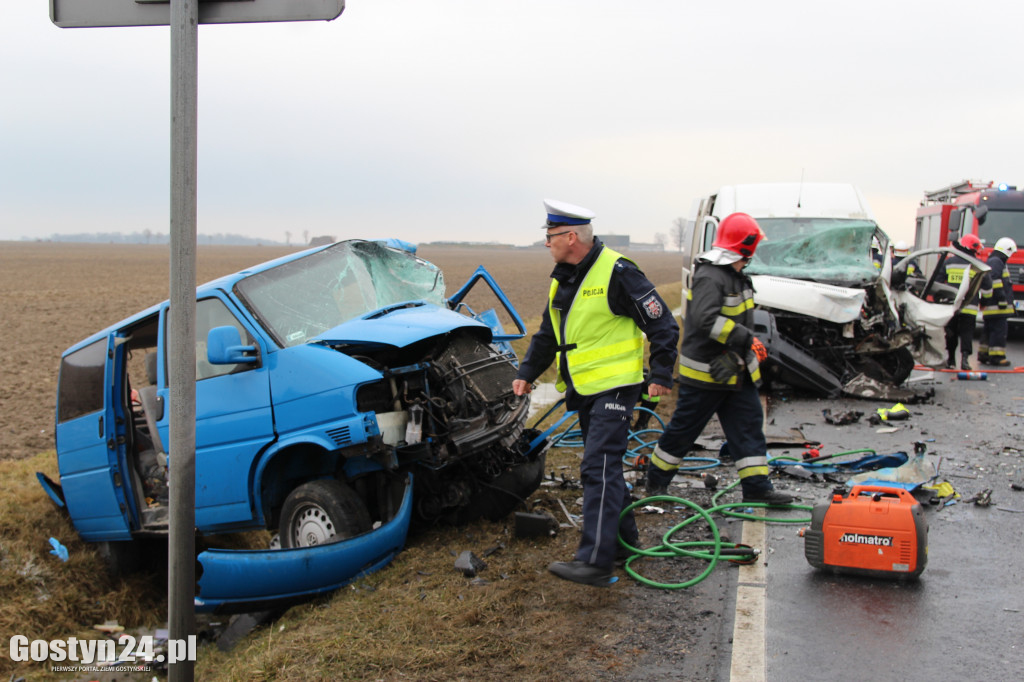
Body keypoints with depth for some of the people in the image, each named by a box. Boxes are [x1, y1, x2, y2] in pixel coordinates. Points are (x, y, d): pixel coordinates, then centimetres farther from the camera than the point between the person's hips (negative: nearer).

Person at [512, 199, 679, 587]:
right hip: (584, 390, 9)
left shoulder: (616, 273, -14)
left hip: (614, 387, -9)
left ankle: (595, 561, -16)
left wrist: (661, 375, -14)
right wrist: (527, 373, 13)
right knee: (606, 468, 15)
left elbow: (662, 324, -11)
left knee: (598, 469, -15)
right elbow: (547, 335, 23)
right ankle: (625, 538, 28)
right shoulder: (562, 281, 12)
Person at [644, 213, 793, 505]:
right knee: (684, 427, 3)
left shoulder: (736, 276, 11)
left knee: (749, 422, 6)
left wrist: (751, 346, 11)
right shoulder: (709, 277, -21)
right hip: (705, 371, -9)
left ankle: (756, 486, 10)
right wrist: (746, 339, -29)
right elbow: (707, 320, -32)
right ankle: (655, 481, 19)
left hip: (735, 370, 9)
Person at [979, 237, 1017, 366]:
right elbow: (995, 281, -21)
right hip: (997, 307, -11)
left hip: (990, 306, 11)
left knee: (989, 330, 14)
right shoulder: (996, 262, -11)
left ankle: (983, 354, 18)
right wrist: (1002, 298, -21)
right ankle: (996, 356, -10)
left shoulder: (992, 261, 23)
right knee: (999, 330, -10)